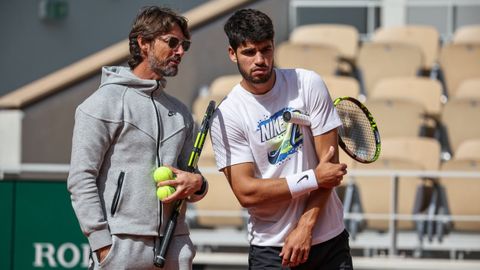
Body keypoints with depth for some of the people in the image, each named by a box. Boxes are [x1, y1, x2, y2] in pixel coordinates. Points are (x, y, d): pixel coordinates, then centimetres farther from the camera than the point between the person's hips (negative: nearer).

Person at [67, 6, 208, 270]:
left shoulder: (180, 112, 19)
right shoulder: (106, 102, -1)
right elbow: (81, 178, -7)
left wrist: (196, 184, -2)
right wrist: (102, 244, -14)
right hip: (123, 245, -6)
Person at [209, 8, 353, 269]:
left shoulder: (308, 84, -2)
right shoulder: (225, 116, -7)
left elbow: (329, 161, -4)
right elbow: (246, 193, -12)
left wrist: (305, 227, -11)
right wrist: (313, 179, -14)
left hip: (330, 238, 2)